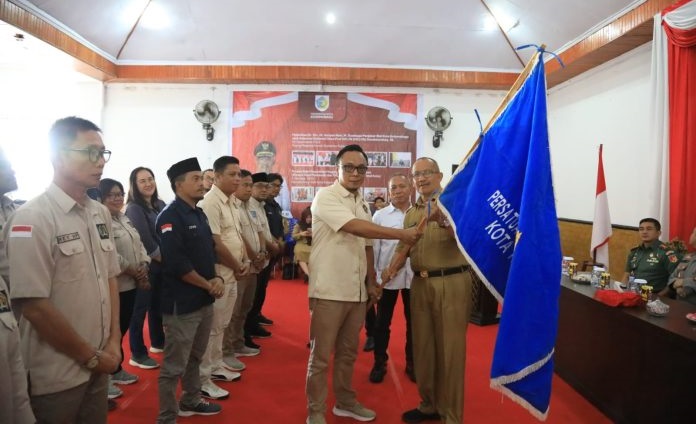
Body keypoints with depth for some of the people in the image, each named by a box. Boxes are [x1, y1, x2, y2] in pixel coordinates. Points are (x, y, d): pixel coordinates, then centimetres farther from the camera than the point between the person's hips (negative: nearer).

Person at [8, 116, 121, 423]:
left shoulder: (101, 213, 4)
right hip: (55, 376, -6)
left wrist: (113, 341, 3)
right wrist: (90, 356, -12)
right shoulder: (32, 218, -17)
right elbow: (34, 305, -20)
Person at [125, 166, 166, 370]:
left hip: (162, 265, 7)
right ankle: (138, 354, 12)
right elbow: (145, 241, -15)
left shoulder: (160, 205, 9)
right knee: (141, 308, 2)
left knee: (158, 305, 18)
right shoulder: (134, 209, -11)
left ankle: (158, 342, 34)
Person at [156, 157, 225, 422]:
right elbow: (177, 264, -23)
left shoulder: (199, 214, 11)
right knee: (174, 365, 2)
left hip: (204, 300, 9)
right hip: (181, 303, -9)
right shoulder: (170, 216, -16)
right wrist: (209, 285, -14)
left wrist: (217, 278, -1)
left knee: (195, 357, 22)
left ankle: (191, 401, 39)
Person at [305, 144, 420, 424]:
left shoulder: (363, 204, 13)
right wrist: (401, 234, -21)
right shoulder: (325, 197, -11)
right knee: (320, 356, 4)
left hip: (356, 291, 7)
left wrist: (371, 282, 14)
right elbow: (354, 228, -24)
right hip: (329, 290, -7)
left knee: (348, 352, 19)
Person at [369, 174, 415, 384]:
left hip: (414, 277, 1)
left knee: (413, 322, 13)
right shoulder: (380, 216, 0)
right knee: (382, 322, 9)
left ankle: (411, 363, 29)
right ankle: (380, 363, 25)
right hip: (387, 277, -1)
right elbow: (373, 248, 1)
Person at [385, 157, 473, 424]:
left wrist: (443, 220, -36)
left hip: (451, 283, -6)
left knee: (450, 349, 1)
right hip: (420, 284, 6)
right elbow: (403, 247, 15)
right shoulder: (411, 213, 14)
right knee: (423, 346, 14)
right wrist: (390, 270, -3)